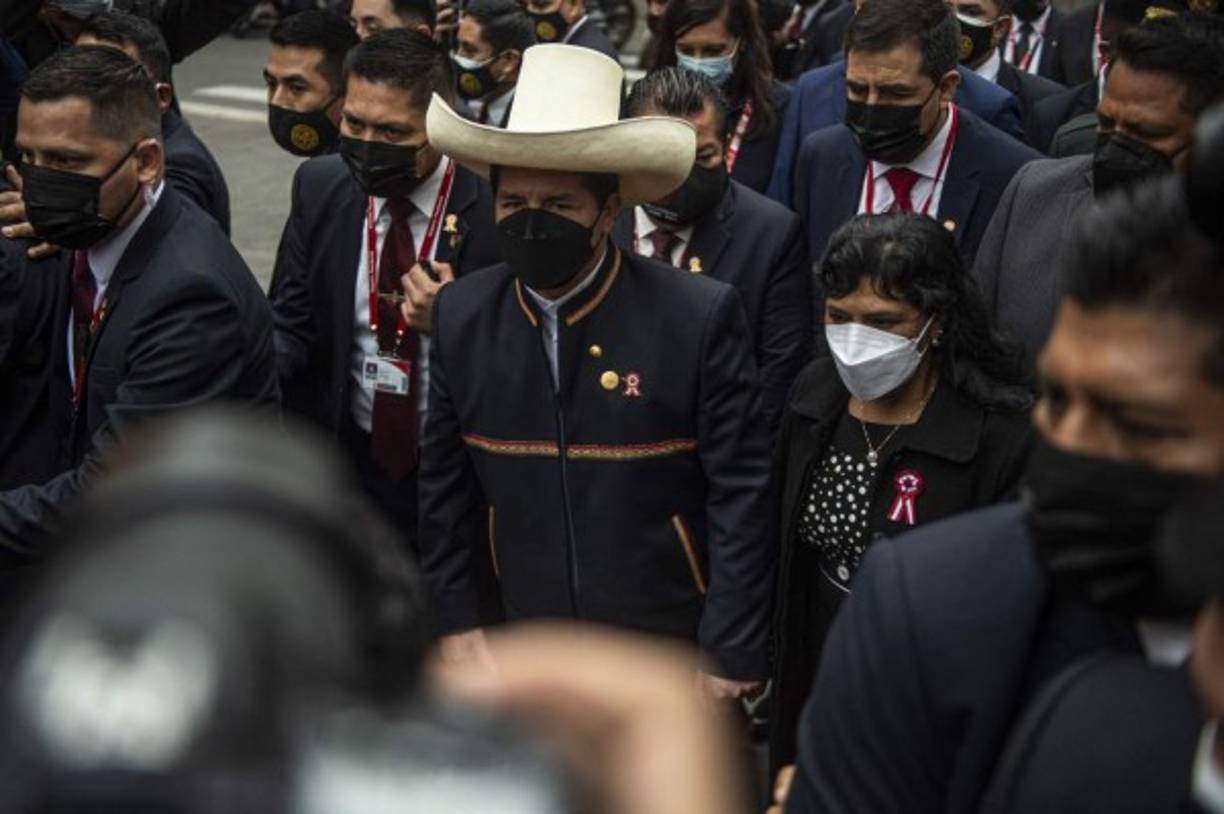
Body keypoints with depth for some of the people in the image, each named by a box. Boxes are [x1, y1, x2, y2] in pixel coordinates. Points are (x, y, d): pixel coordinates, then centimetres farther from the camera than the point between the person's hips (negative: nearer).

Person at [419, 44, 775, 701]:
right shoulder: (461, 316, -5)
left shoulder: (700, 317, -17)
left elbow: (741, 493, -14)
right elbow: (443, 484, 4)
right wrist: (455, 618, 3)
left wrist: (733, 654, -13)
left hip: (671, 648, -3)